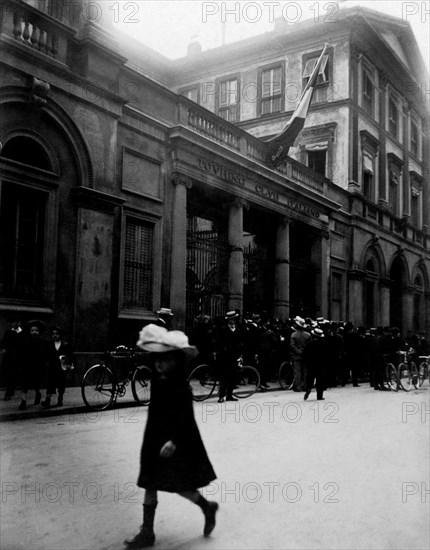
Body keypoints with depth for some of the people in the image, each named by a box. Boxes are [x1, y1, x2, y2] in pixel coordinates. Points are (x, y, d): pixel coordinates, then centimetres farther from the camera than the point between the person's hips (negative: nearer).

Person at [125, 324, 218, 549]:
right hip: (154, 441, 8)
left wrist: (173, 441, -33)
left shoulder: (181, 388, -19)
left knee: (181, 486, 4)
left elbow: (185, 418, -24)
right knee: (150, 486, 9)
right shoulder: (158, 382, 3)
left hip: (177, 445, -8)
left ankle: (208, 507, 31)